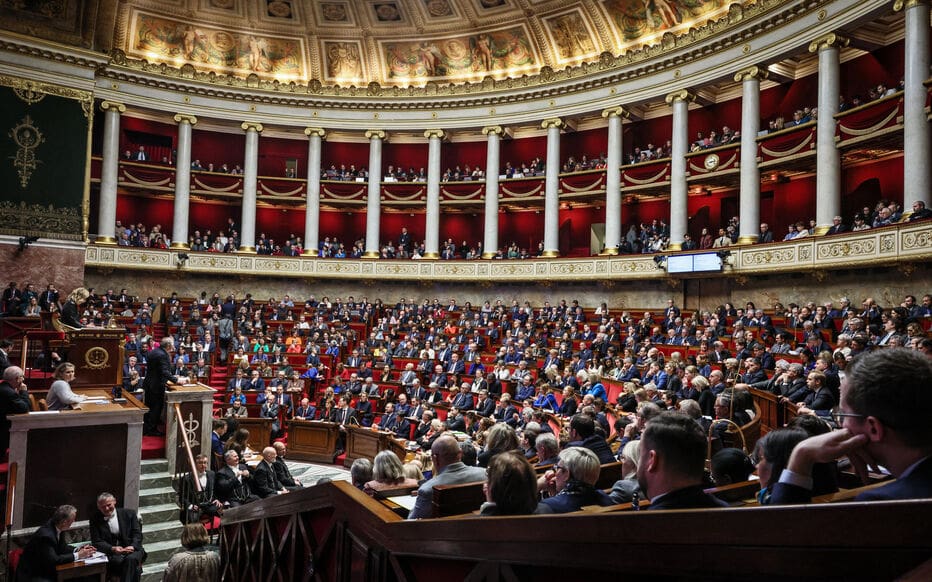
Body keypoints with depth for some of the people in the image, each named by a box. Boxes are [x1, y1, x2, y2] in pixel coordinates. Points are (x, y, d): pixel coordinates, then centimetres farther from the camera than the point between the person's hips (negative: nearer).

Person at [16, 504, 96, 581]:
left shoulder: (56, 528, -3)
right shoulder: (46, 535, -27)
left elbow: (61, 547, 10)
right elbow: (52, 560, -29)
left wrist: (77, 550, -6)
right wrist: (77, 555, -23)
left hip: (45, 570, 8)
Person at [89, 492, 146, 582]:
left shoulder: (129, 514, 8)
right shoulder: (95, 519, 8)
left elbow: (137, 534, 4)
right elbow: (97, 542, 1)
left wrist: (132, 546, -19)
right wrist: (112, 549, -18)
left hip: (132, 549, 1)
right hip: (111, 553, -1)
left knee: (131, 559, -35)